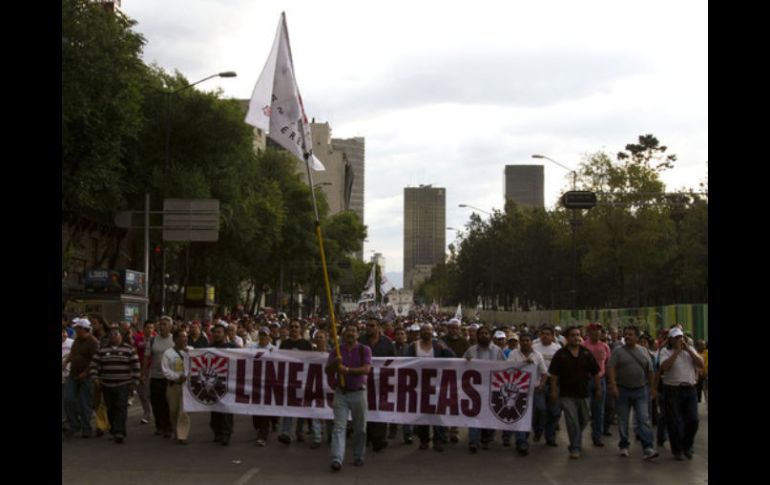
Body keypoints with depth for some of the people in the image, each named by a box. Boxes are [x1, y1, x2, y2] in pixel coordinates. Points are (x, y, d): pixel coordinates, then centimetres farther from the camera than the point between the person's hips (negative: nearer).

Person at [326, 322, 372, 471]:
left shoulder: (364, 350, 2)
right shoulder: (336, 351, 9)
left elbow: (366, 369, -11)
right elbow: (328, 370, 4)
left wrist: (348, 370, -22)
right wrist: (335, 364, -18)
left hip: (358, 392, -1)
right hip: (341, 392, 1)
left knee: (360, 428, 7)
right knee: (339, 427, -8)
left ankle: (358, 456, 21)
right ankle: (336, 459, -15)